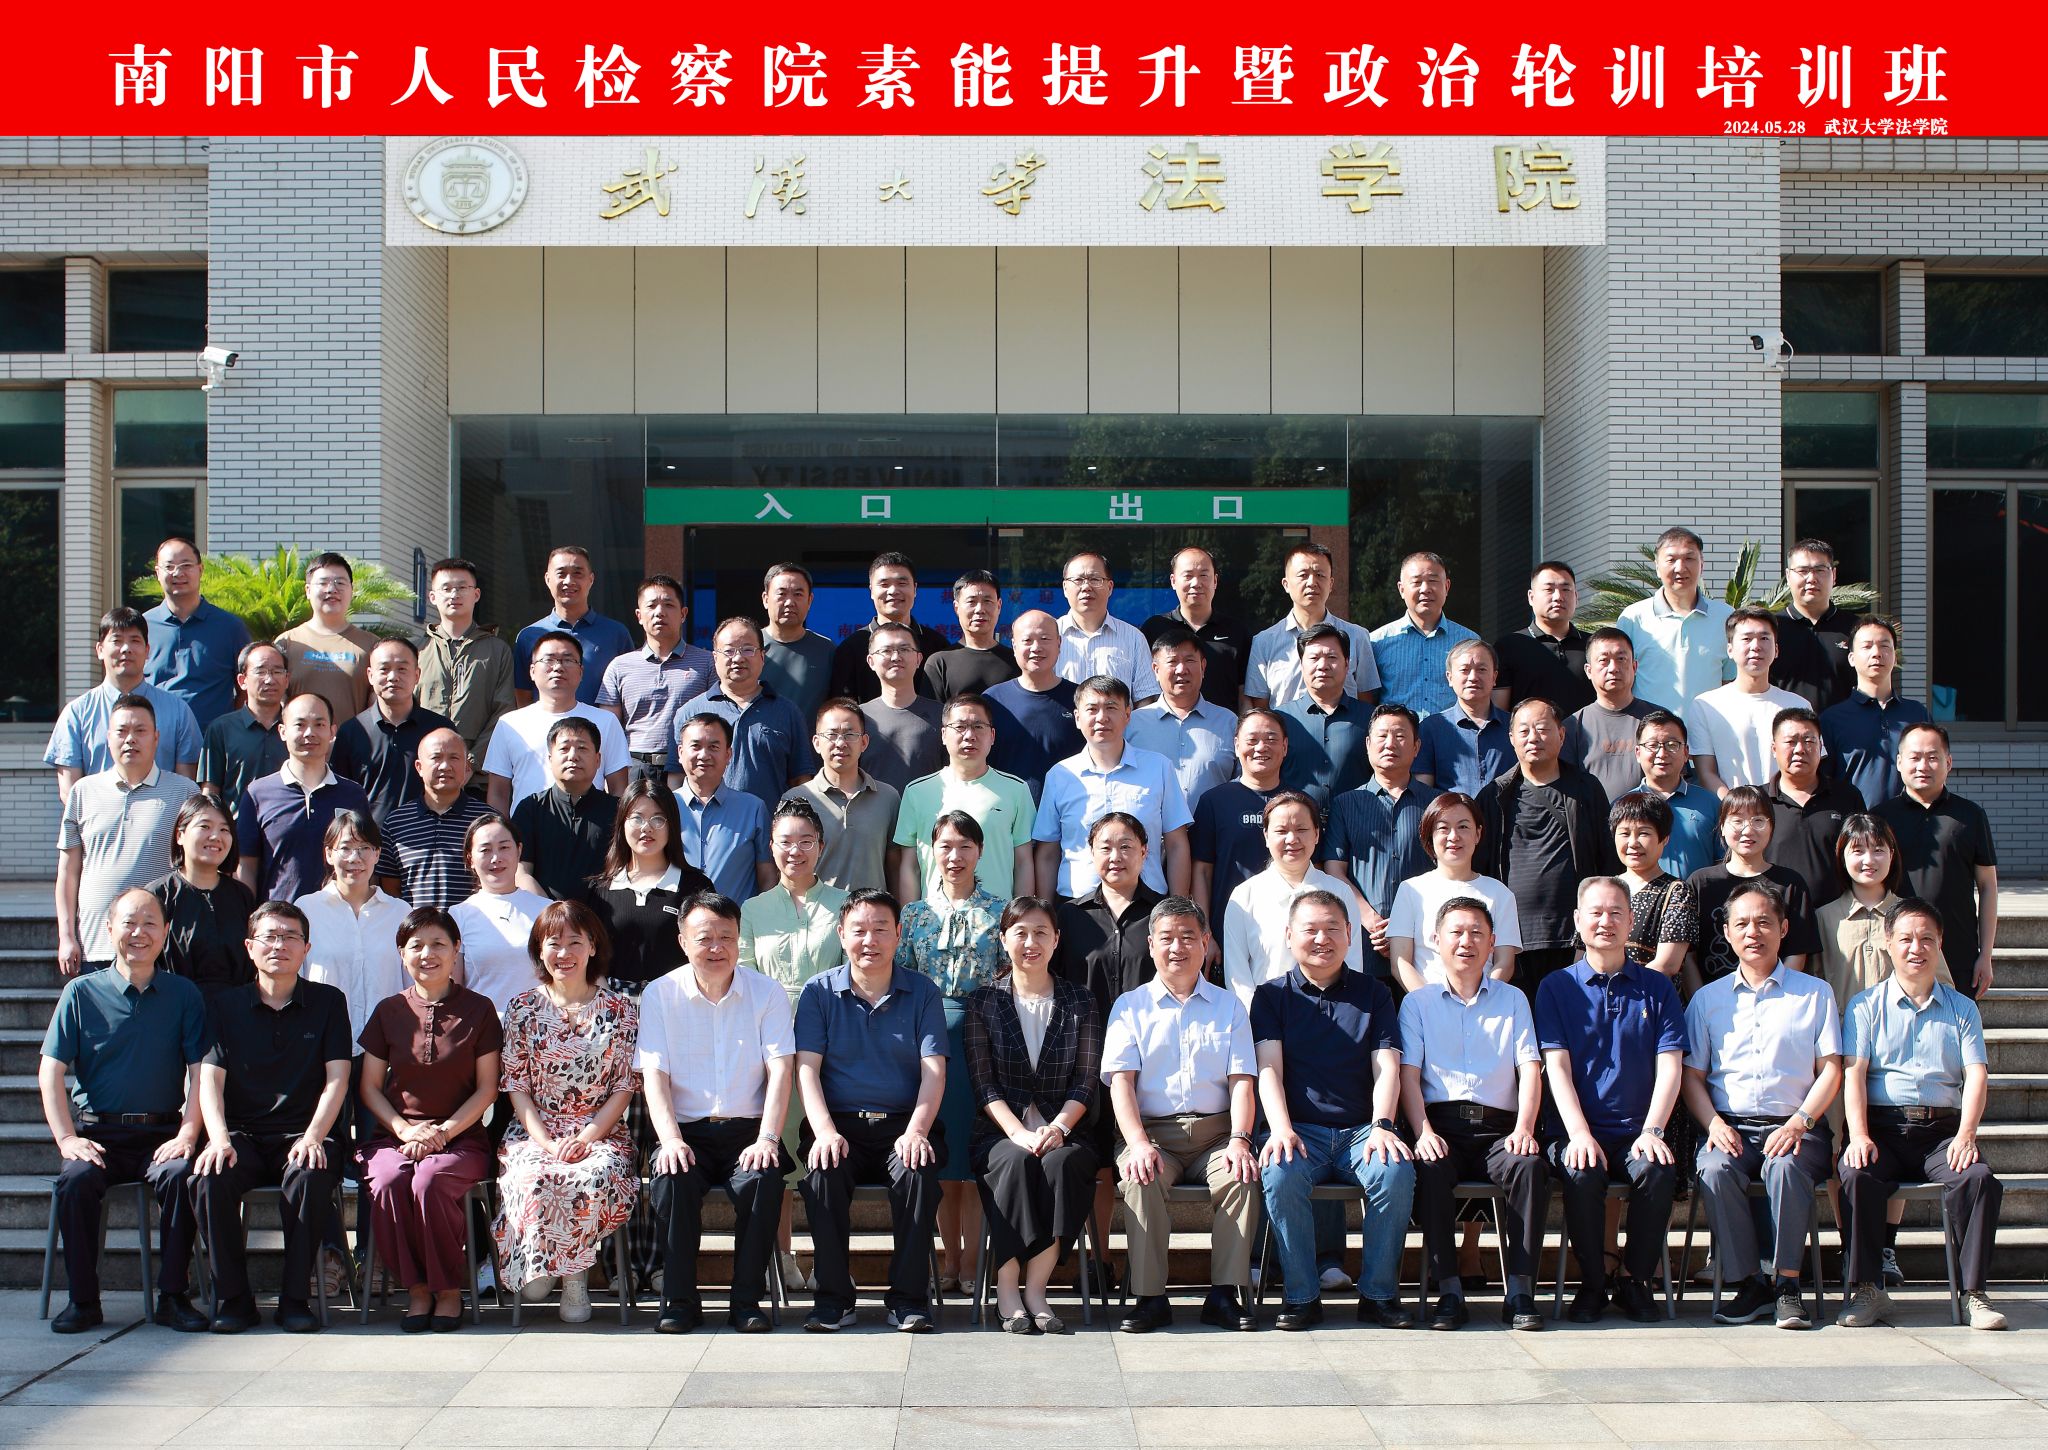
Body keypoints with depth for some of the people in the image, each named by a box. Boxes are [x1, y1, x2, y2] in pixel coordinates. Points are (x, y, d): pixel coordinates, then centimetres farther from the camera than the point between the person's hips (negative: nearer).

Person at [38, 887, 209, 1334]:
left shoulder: (183, 995, 8)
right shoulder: (81, 993, 7)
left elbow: (200, 1070, 3)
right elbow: (50, 1071, 2)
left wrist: (187, 1134, -12)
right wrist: (67, 1138, -10)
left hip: (161, 1133, 0)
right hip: (98, 1134, 0)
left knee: (180, 1174, -31)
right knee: (75, 1180, -30)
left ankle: (173, 1296, -18)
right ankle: (83, 1300, -15)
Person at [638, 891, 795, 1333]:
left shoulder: (768, 994, 4)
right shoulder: (660, 994, 5)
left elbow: (781, 1071, -4)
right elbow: (654, 1075, -2)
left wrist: (767, 1139, -19)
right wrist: (670, 1140, -18)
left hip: (748, 1130, 0)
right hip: (689, 1131, 0)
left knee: (764, 1177, -30)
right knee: (670, 1177, -30)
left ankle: (747, 1300, -17)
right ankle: (679, 1300, -17)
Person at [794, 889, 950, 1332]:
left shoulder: (922, 992, 8)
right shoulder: (819, 991, 8)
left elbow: (933, 1071, 0)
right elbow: (807, 1067, -1)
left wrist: (916, 1130, -17)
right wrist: (824, 1131, -18)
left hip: (903, 1123, 0)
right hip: (840, 1124, 0)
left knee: (919, 1170, -32)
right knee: (823, 1172, -31)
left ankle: (908, 1299, -21)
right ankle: (833, 1299, -18)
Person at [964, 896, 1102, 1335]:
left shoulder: (1080, 1002, 11)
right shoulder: (983, 1001, 8)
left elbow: (1086, 1080, 4)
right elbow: (983, 1083, 0)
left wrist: (1058, 1128, -14)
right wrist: (1019, 1134, -16)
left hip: (1063, 1130, 1)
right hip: (1001, 1132, -1)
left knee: (1063, 1163, -33)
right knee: (1017, 1162, -34)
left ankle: (1035, 1288, -27)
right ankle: (1006, 1291, -28)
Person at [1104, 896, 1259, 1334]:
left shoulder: (1229, 1006, 16)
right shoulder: (1130, 1007, 12)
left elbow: (1241, 1080, 5)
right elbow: (1121, 1080, 0)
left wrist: (1239, 1140, -14)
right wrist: (1138, 1143, -17)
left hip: (1215, 1132, 1)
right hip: (1153, 1134, -1)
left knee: (1241, 1176, -30)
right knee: (1138, 1179, -32)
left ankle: (1224, 1294, -23)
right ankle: (1149, 1297, -26)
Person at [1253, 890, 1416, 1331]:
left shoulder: (1373, 994, 14)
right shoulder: (1272, 996, 11)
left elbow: (1387, 1067, 4)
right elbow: (1269, 1068, -1)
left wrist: (1382, 1126, -14)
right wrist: (1281, 1129, -18)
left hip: (1361, 1128, 1)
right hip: (1299, 1129, -1)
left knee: (1396, 1171, -31)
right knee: (1280, 1174, -33)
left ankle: (1379, 1295, -15)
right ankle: (1301, 1296, -19)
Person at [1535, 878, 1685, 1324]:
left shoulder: (1656, 987, 12)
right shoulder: (1557, 987, 8)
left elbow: (1670, 1066, 3)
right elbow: (1557, 1065, -2)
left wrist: (1652, 1131, -12)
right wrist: (1579, 1134, -16)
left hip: (1637, 1131, 1)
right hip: (1578, 1131, -1)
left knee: (1658, 1169, -31)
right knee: (1582, 1174, -33)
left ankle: (1636, 1280, -9)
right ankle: (1592, 1283, -10)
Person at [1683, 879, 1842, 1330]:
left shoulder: (1814, 994, 14)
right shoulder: (1708, 999, 18)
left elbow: (1830, 1070, 6)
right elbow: (1692, 1074, 12)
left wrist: (1798, 1123, -11)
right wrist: (1713, 1123, -8)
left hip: (1793, 1127, -1)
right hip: (1730, 1126, 1)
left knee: (1785, 1166, -36)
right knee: (1715, 1169, -32)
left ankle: (1787, 1285, -25)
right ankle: (1750, 1284, -22)